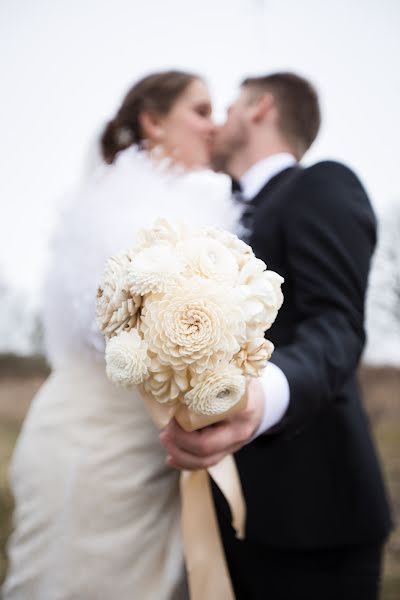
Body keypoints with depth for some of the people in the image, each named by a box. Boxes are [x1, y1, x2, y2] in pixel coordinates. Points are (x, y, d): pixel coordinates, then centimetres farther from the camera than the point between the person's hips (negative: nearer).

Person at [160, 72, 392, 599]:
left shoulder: (323, 185, -6)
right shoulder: (238, 221, 21)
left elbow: (334, 329, -21)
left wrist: (263, 399, -40)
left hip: (304, 503, -8)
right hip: (234, 505, 8)